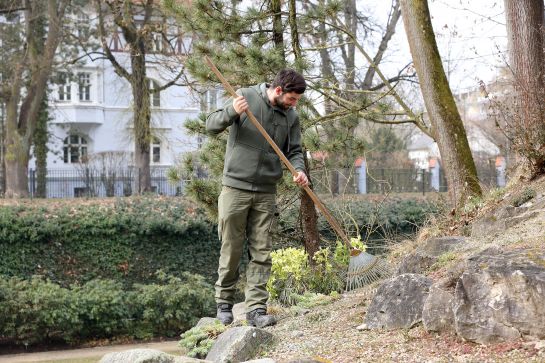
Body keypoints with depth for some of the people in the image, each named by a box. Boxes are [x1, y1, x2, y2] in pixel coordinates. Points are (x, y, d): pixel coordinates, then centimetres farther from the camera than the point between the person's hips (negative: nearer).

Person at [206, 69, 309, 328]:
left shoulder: (291, 117, 6)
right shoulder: (246, 97, -5)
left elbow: (294, 151, 11)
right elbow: (211, 125, -6)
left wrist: (299, 169, -11)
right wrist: (231, 111, -26)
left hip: (266, 193, 3)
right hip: (235, 188, -3)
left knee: (261, 253, -1)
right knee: (231, 250, 3)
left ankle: (256, 309, 0)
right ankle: (224, 304, 18)